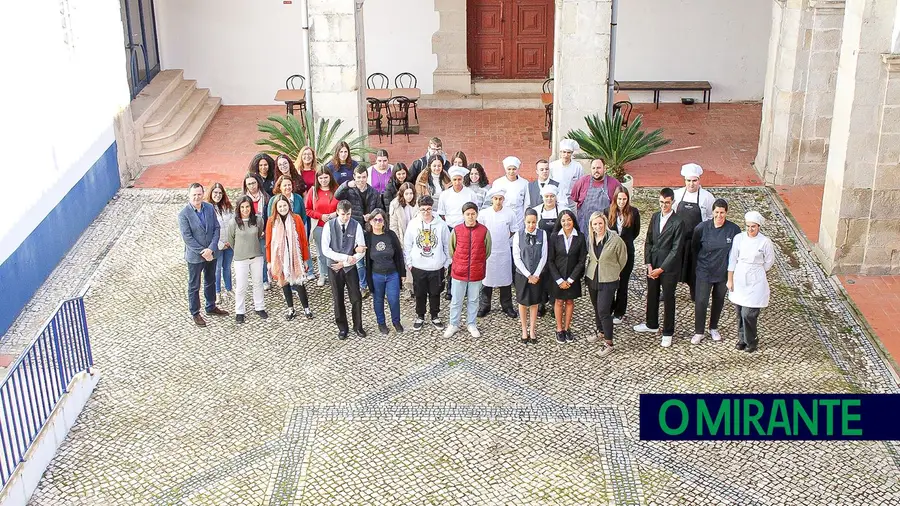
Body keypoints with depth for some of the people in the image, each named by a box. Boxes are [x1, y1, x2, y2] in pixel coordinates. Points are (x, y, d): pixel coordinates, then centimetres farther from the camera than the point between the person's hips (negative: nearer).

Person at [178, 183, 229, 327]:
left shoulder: (209, 208, -3)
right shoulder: (184, 214, -16)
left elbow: (216, 229, -3)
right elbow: (187, 237, -18)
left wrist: (211, 249, -14)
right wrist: (203, 252, -19)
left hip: (211, 253, 5)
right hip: (194, 256, -5)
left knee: (210, 282, 22)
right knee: (194, 286, 9)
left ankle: (211, 307, 40)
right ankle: (195, 314, 23)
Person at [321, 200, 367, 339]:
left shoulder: (356, 226, -10)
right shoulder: (329, 225, -10)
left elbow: (362, 251, -9)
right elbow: (325, 250, -14)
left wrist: (344, 263, -13)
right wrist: (346, 257, -21)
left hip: (351, 268, 0)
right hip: (334, 268, 0)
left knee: (356, 298, 5)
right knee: (338, 299, 11)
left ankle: (358, 326, 24)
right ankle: (342, 328, 26)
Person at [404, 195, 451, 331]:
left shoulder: (441, 224, -9)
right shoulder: (413, 224, -7)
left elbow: (447, 245, -1)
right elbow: (407, 245, 1)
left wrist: (446, 263, 0)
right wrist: (409, 263, 0)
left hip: (437, 267, 0)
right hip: (418, 267, 0)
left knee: (435, 293, 13)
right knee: (420, 294, 13)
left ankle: (435, 317, 30)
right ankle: (420, 317, 30)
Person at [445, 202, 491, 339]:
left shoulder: (484, 231, -7)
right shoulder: (456, 230, -7)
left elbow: (487, 251, 6)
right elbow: (451, 250, 6)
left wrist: (478, 263, 8)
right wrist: (459, 264, 8)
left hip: (477, 273, 0)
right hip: (458, 272, 0)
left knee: (473, 300, 14)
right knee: (456, 300, 10)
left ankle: (471, 324, 30)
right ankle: (453, 324, 25)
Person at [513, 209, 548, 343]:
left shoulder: (542, 234, -6)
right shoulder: (518, 235, -8)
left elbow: (544, 256, -5)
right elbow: (517, 258, -9)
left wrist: (536, 275, -11)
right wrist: (528, 275, -12)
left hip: (537, 275, 1)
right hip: (522, 274, -1)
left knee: (534, 303, 11)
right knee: (523, 303, 9)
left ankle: (532, 330, 23)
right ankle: (524, 330, 22)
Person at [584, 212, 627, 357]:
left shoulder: (615, 239, -18)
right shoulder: (590, 239, -1)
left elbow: (622, 259, -3)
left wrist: (614, 272, 8)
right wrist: (592, 269, 15)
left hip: (608, 281, -6)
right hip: (592, 278, 6)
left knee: (604, 310, -8)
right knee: (596, 307, 18)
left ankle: (608, 343, 1)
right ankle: (601, 332, 39)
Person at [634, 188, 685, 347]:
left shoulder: (678, 222, -15)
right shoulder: (655, 217, 4)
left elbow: (676, 249, -15)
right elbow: (648, 241, 8)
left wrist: (661, 268, -15)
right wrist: (648, 264, -1)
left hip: (669, 267, -6)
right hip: (653, 264, 6)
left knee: (668, 299, 5)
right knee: (652, 295, 18)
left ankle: (668, 333, 17)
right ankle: (652, 324, 38)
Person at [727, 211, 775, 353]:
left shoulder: (765, 242, -10)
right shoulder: (739, 238, -2)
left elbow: (769, 262, 2)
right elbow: (732, 260, 3)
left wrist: (755, 271, 7)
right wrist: (730, 280, 3)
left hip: (755, 283, -3)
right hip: (739, 280, 3)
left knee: (748, 314, -7)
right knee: (740, 313, 11)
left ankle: (751, 341, 14)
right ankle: (742, 339, 29)